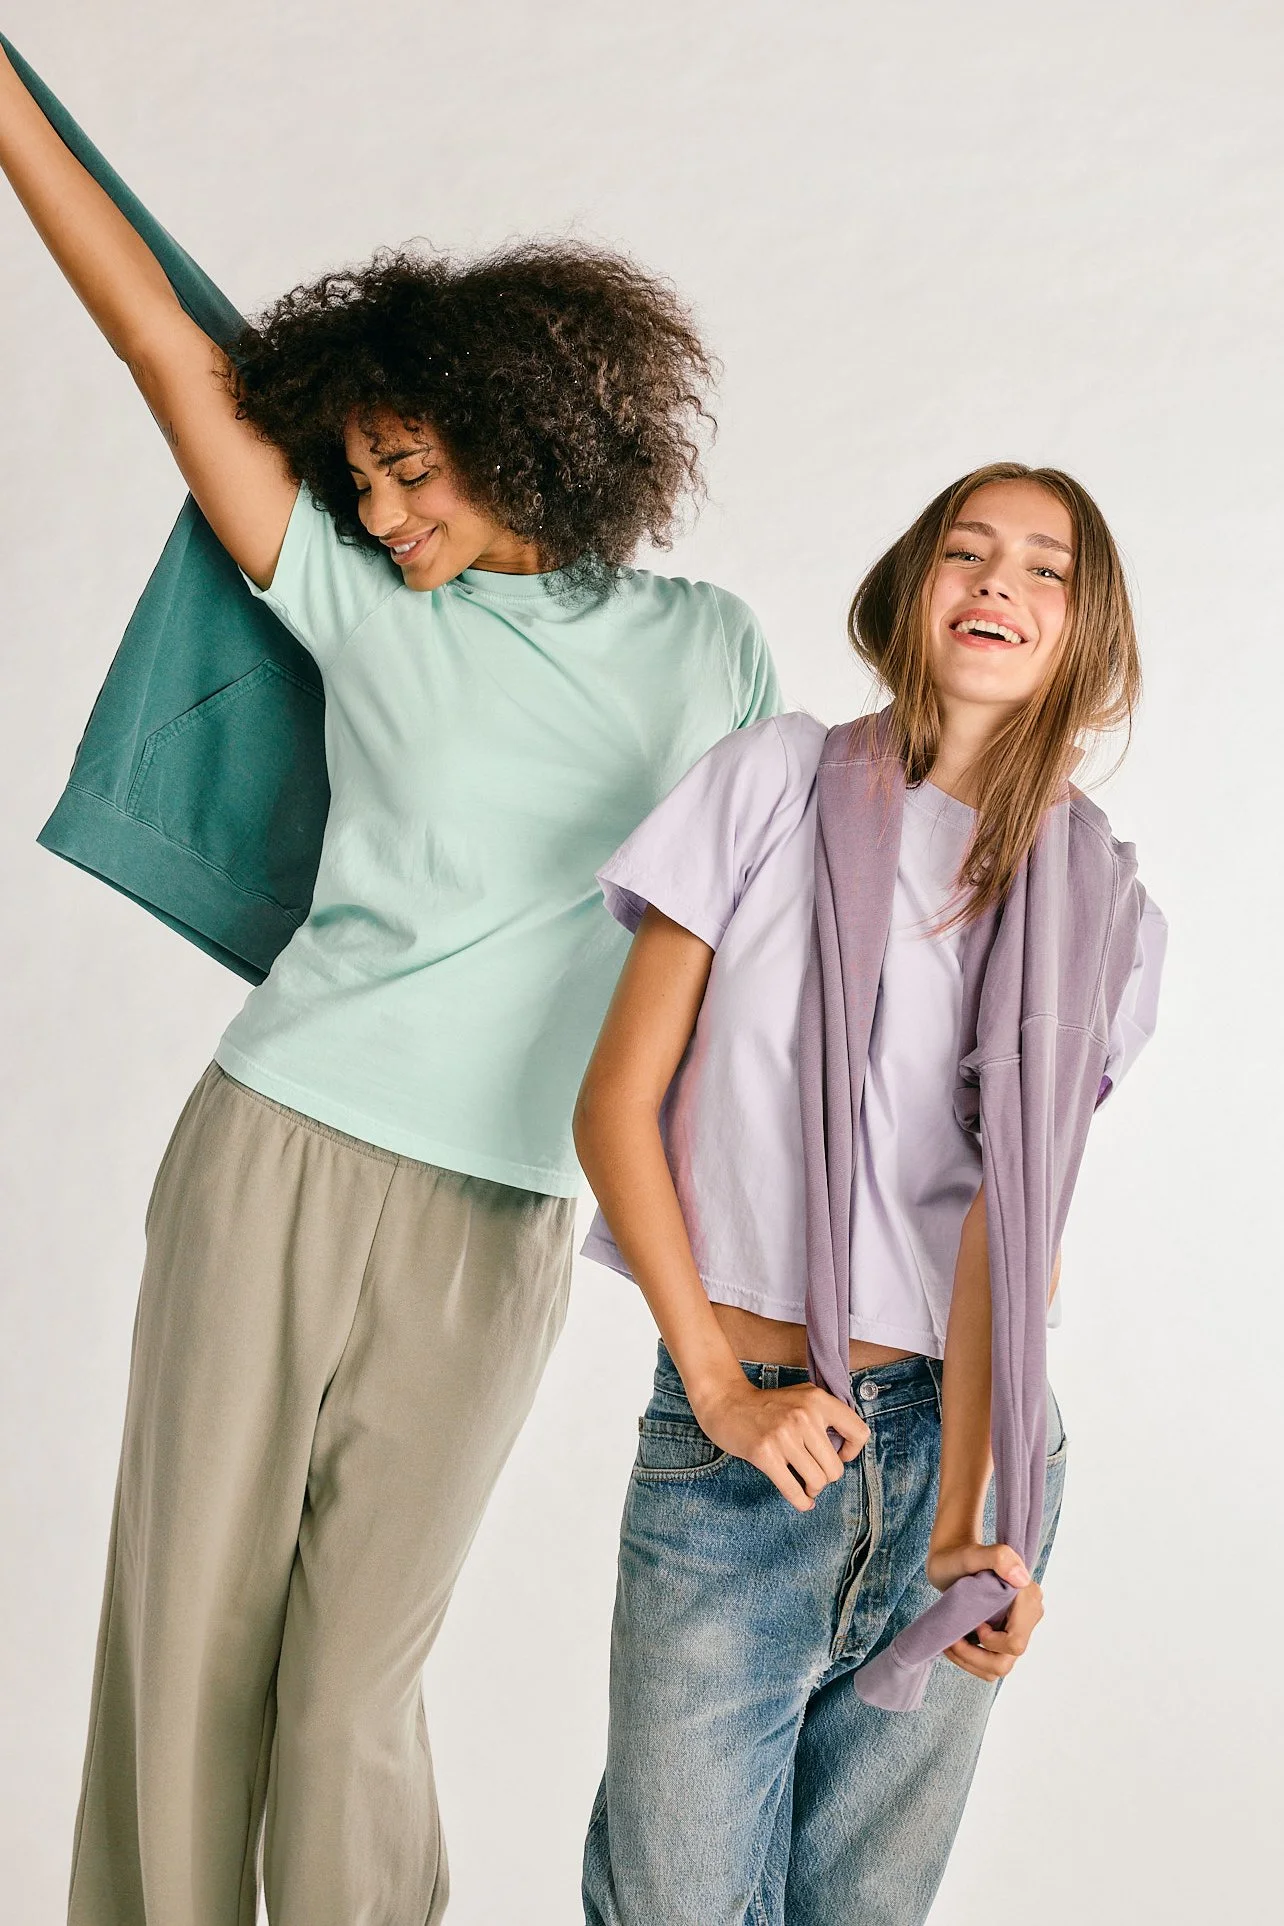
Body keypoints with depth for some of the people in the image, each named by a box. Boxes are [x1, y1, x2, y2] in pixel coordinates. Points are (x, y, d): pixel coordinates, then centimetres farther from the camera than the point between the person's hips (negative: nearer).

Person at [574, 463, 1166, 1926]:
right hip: (737, 1431, -2)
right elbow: (614, 1105, -2)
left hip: (955, 1435, 2)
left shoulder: (1101, 911, 4)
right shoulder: (773, 783, -2)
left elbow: (1012, 1213, -7)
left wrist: (960, 1521, -18)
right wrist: (720, 1390, -8)